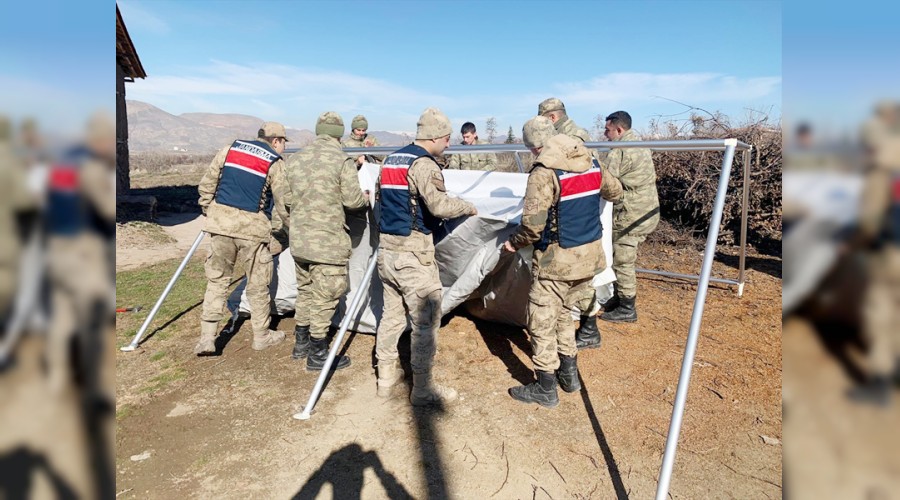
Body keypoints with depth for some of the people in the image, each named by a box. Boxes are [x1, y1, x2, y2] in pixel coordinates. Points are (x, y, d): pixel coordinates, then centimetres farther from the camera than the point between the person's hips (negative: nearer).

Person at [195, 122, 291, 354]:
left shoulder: (230, 149, 12)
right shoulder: (275, 163, 0)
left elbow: (206, 183, 12)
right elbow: (285, 203, -2)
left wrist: (208, 210, 22)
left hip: (220, 220, 4)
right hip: (252, 226, -4)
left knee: (216, 279, 14)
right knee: (258, 284, 10)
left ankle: (207, 338, 12)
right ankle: (261, 336, 23)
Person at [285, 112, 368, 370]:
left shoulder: (295, 159, 7)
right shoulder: (342, 161, -13)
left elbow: (287, 197, 12)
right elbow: (353, 200, -12)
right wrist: (366, 197, 10)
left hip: (299, 239, 7)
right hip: (328, 242, -7)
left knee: (305, 290, 21)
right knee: (325, 296, 4)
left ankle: (301, 343, 33)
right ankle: (318, 353, 14)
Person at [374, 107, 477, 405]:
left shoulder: (391, 160, 14)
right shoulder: (423, 164, -14)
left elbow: (381, 198, 22)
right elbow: (440, 205, -25)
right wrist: (468, 207, -7)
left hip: (387, 249, 9)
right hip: (412, 253, -9)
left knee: (391, 315, 17)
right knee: (426, 320, 1)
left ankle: (386, 376, 28)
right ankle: (422, 389, 9)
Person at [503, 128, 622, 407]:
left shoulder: (544, 173, -18)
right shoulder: (593, 165, 4)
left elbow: (532, 224, -23)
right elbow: (615, 192, 22)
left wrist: (514, 243, -4)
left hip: (558, 259, -8)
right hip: (590, 256, 8)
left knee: (542, 322, 6)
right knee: (563, 313, 24)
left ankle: (546, 390, 16)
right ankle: (569, 374, 33)